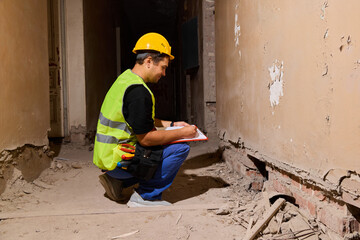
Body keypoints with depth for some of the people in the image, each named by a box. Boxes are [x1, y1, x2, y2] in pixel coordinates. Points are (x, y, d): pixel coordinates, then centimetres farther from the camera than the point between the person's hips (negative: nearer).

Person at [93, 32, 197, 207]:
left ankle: (116, 181, 17)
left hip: (106, 156, 10)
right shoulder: (138, 91, -23)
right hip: (117, 160, -10)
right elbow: (145, 138, -22)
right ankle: (146, 196, -1)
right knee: (180, 149, -11)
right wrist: (182, 133, -12)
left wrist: (172, 124, 16)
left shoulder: (125, 78, 10)